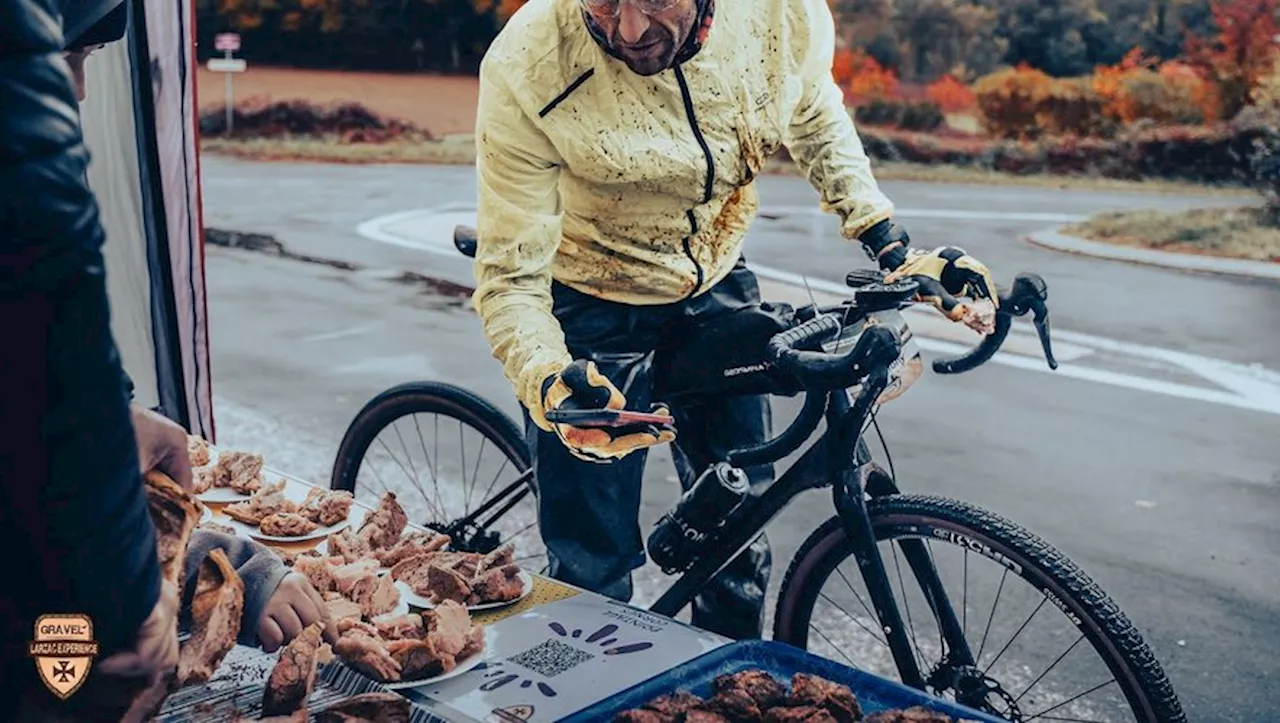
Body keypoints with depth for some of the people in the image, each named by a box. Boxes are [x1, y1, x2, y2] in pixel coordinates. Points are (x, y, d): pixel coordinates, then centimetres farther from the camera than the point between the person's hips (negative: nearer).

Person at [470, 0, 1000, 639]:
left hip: (715, 291, 3)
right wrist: (548, 383, -45)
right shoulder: (527, 68, -31)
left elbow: (816, 121, 2)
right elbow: (510, 278, -25)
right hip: (589, 306, -3)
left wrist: (893, 249, -6)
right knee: (593, 572, 0)